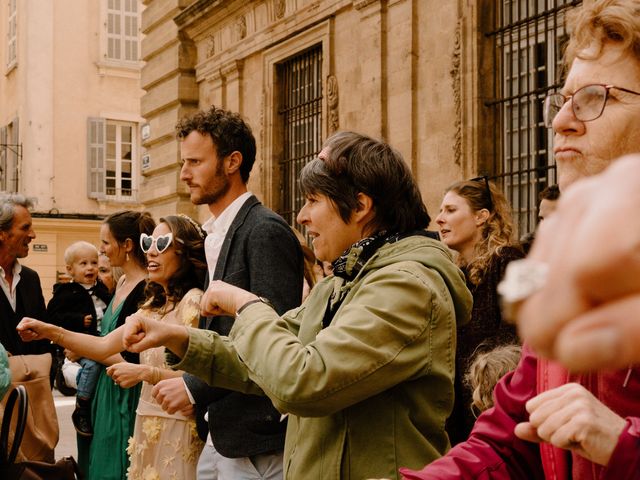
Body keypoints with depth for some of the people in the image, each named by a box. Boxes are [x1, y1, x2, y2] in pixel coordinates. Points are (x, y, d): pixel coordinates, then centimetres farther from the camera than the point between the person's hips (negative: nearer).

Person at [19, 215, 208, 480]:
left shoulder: (194, 301, -14)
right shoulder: (155, 305, 11)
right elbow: (104, 345, 6)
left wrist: (145, 372, -25)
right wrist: (50, 332, -3)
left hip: (176, 427, -7)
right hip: (148, 424, 8)